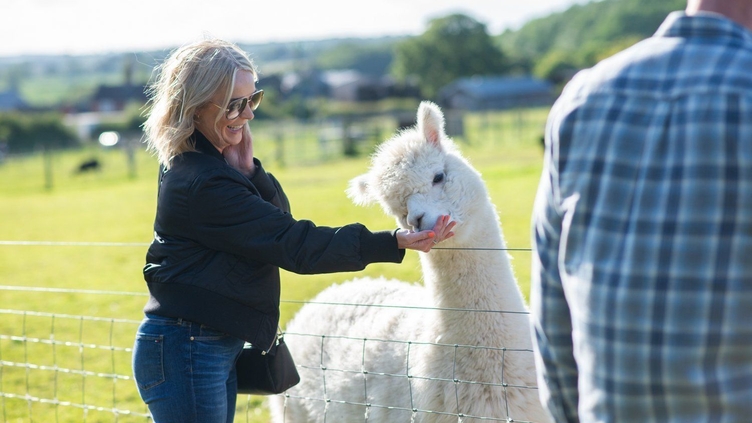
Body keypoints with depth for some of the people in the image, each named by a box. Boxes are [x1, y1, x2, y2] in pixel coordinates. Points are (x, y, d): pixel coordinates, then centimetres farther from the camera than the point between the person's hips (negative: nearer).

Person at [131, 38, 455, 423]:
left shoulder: (211, 161, 8)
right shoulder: (203, 184, -22)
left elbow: (278, 217, 8)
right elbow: (294, 246, -22)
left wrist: (248, 170, -11)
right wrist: (393, 243, -22)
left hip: (216, 349, 10)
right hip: (184, 354, -10)